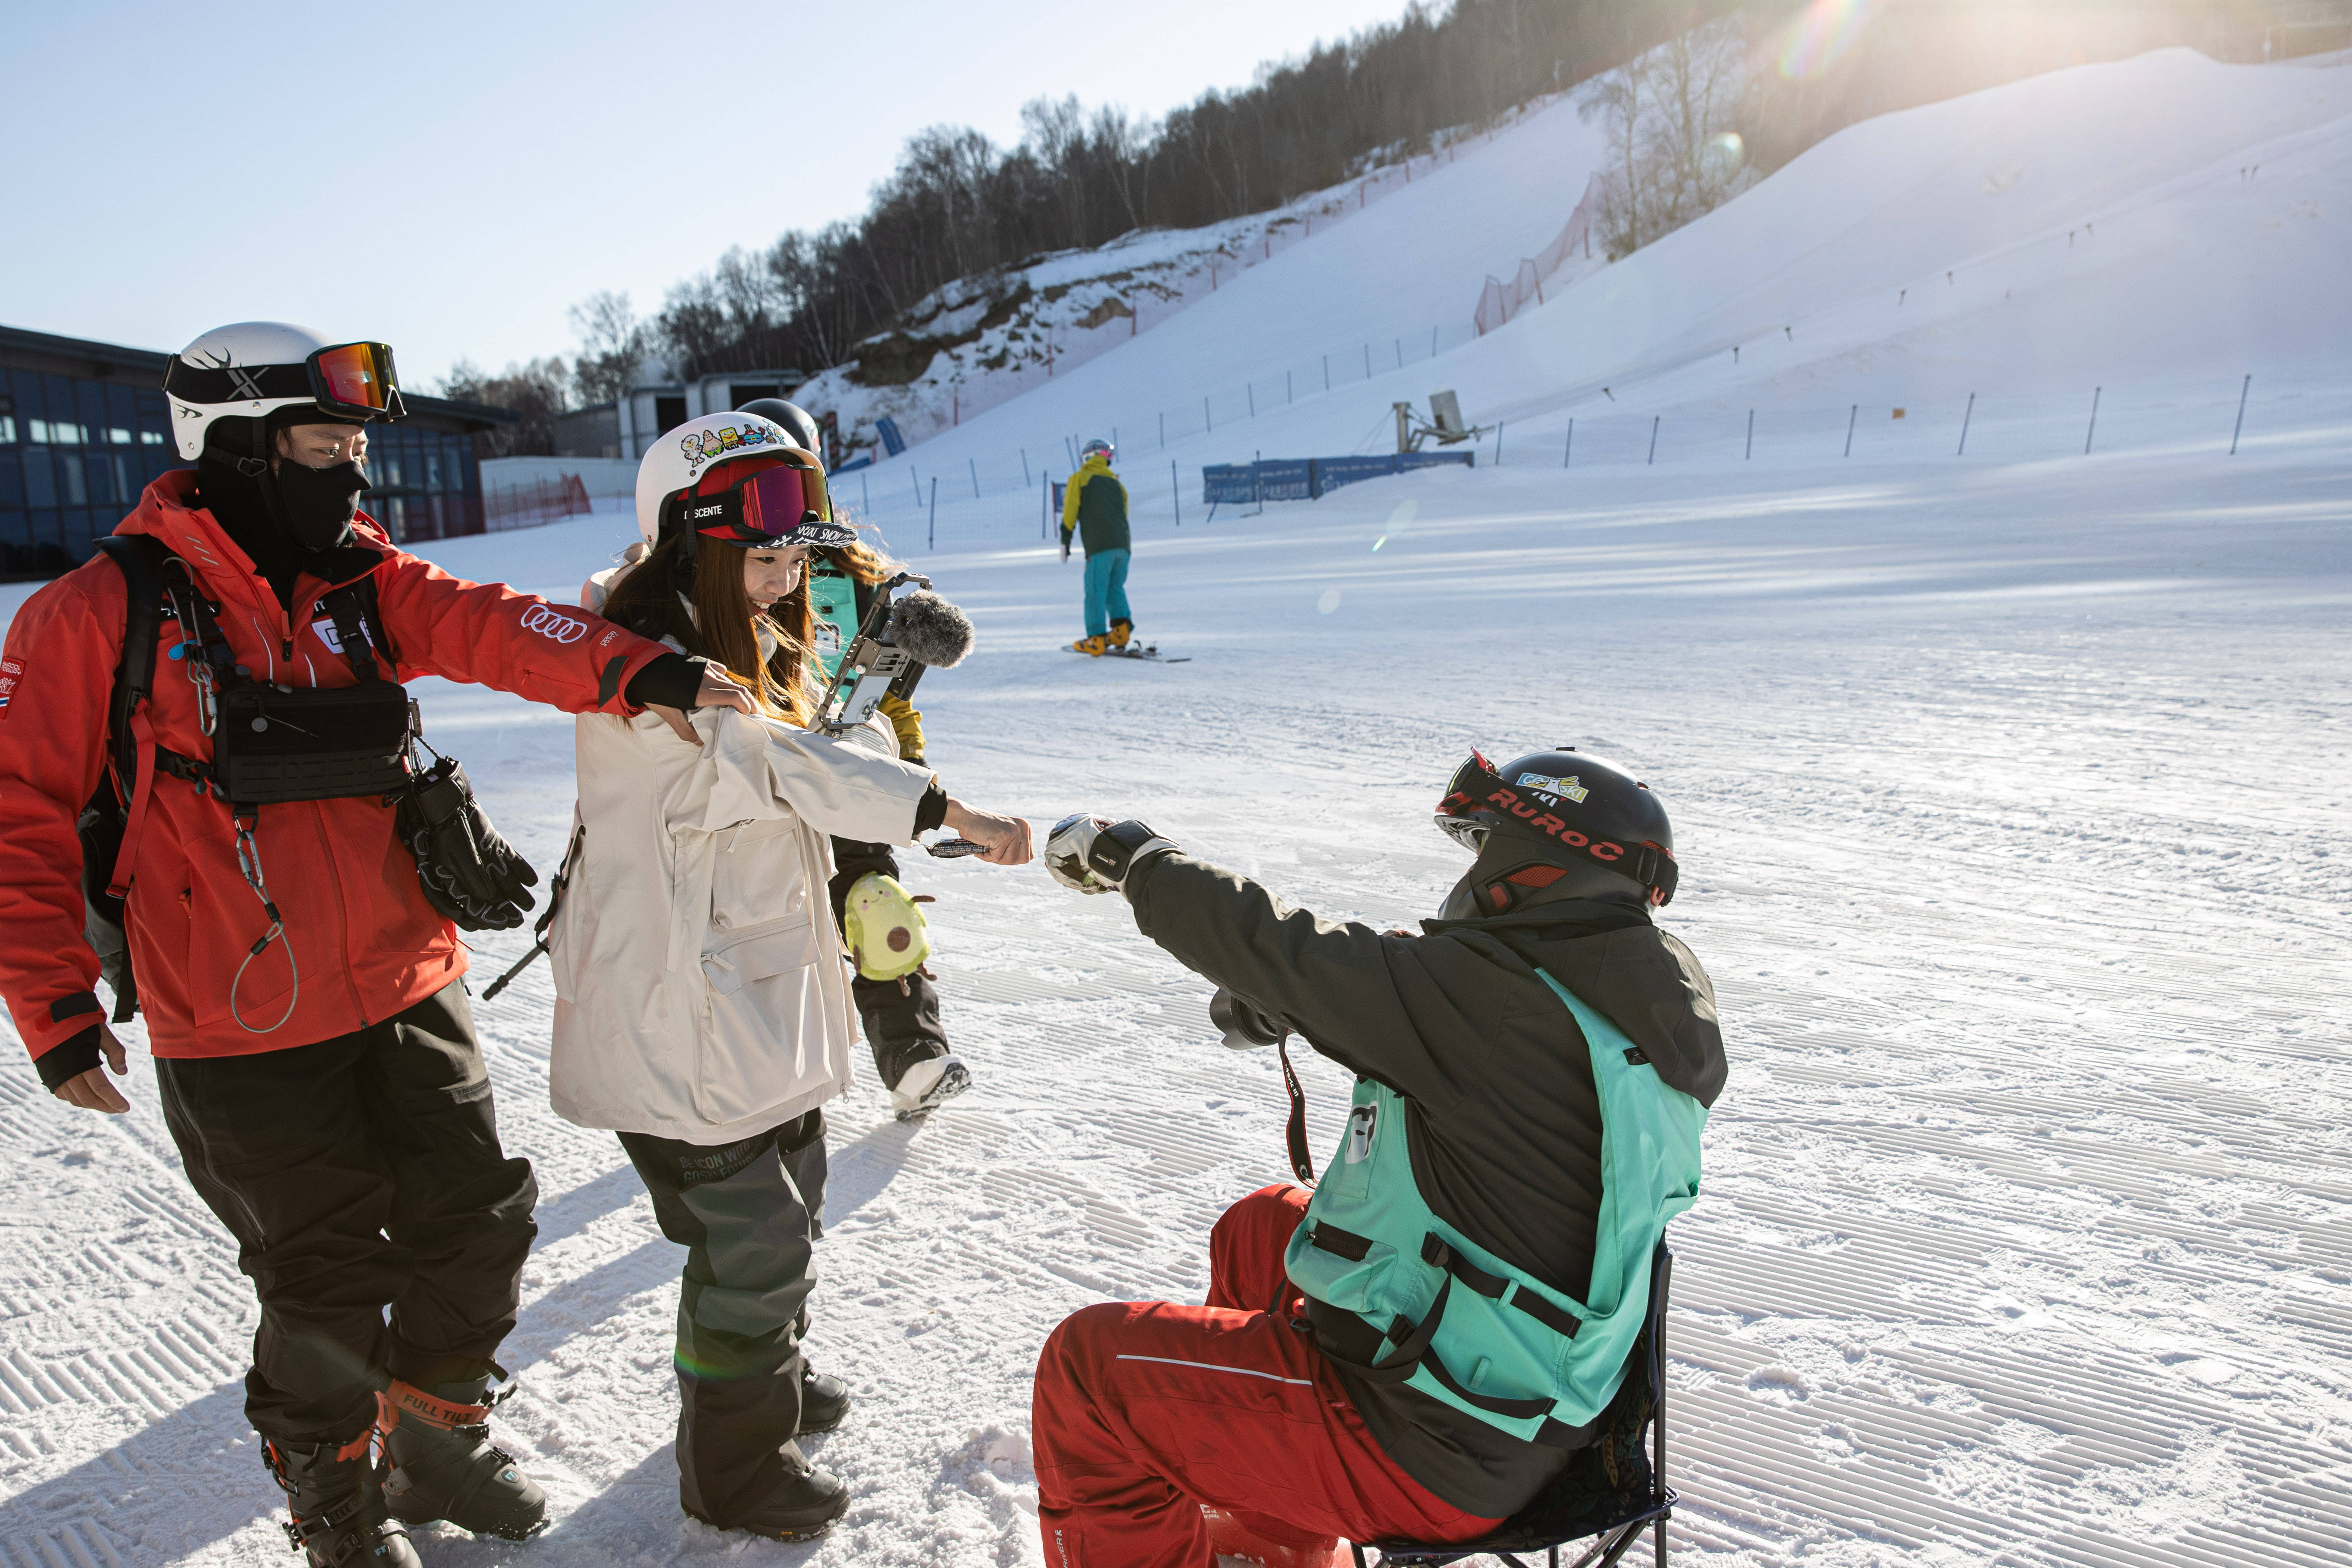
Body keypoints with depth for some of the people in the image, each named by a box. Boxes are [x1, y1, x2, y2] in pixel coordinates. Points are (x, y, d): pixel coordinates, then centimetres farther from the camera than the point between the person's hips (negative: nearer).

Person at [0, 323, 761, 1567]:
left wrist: (631, 671, -33)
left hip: (408, 994, 5)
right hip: (244, 1033, -4)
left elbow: (480, 626, -14)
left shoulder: (359, 580, 4)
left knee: (478, 1217, 13)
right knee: (325, 1284, 8)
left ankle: (436, 1437, 40)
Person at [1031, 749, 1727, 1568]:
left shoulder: (1499, 994, -26)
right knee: (1259, 1229, 27)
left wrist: (1127, 854, -4)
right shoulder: (1654, 1005, 0)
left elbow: (1281, 952, -18)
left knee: (1087, 1364, -2)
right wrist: (1272, 1005, 10)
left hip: (1435, 1456, -9)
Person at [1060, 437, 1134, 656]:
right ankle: (1121, 627, 0)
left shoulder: (1080, 478, 9)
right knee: (1115, 588, 16)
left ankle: (1096, 640, -6)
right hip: (1122, 544, 5)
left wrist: (1065, 541, 6)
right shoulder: (1116, 483, 24)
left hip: (1099, 547, -5)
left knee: (1096, 591, -3)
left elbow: (1070, 512, 2)